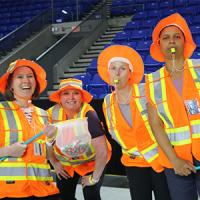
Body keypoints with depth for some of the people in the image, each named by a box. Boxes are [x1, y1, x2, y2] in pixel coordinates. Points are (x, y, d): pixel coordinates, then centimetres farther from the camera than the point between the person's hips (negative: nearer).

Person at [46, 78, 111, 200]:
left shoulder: (88, 115, -31)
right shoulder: (52, 114, -17)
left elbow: (102, 150, -32)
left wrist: (95, 177, -24)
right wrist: (54, 163, 4)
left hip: (91, 163, -4)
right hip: (65, 164, 4)